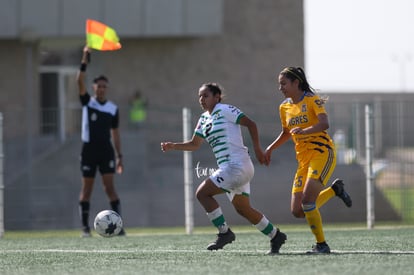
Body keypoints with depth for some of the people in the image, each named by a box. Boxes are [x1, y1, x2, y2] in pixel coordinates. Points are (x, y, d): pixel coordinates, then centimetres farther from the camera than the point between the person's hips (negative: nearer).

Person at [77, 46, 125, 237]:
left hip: (106, 151, 1)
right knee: (86, 189, 3)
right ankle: (85, 227, 8)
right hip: (89, 150, -1)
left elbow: (115, 133, 12)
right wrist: (85, 60, -22)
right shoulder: (87, 102, 2)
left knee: (109, 187, -8)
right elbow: (80, 82, -13)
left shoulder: (113, 109, 7)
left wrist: (119, 156, 7)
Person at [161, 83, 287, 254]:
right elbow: (194, 144, 25)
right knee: (243, 209, 14)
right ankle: (276, 236, 25)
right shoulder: (204, 119, 18)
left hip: (237, 166, -9)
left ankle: (224, 232, -9)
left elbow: (250, 124, -10)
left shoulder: (225, 110, -6)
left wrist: (257, 149, -16)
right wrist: (173, 146, 11)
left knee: (202, 193, -14)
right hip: (228, 168, 9)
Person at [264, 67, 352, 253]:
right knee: (297, 211, -4)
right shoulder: (284, 107, 14)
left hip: (322, 152, -7)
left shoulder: (312, 100, -7)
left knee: (307, 200, -24)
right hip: (304, 159, 7)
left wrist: (304, 131, -37)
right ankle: (335, 190, 19)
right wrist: (270, 148, 18)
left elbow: (324, 123, -22)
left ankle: (321, 245, -10)